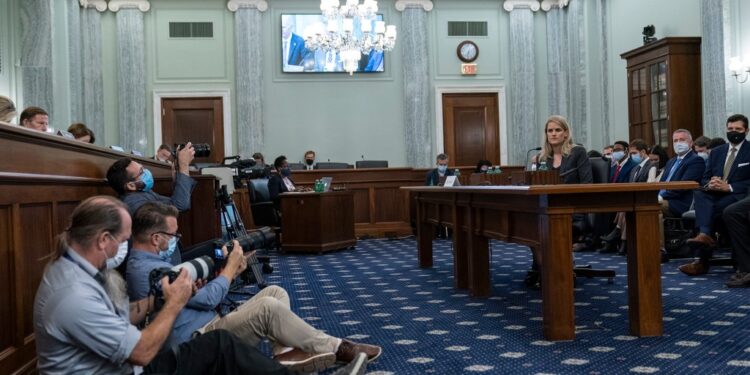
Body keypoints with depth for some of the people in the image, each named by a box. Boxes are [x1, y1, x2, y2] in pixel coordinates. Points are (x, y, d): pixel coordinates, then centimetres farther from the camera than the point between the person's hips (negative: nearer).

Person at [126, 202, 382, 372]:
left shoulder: (147, 262, 15)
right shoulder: (148, 270, -19)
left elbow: (197, 293, 17)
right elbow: (209, 299, -17)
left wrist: (226, 270, 2)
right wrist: (231, 266, -3)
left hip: (207, 327, 11)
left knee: (275, 293, -2)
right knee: (268, 307, -26)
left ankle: (286, 353, -20)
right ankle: (335, 349, -14)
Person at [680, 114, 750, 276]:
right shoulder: (716, 152, 21)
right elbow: (704, 179, 17)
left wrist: (729, 187, -18)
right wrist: (709, 184, -8)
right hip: (715, 194, 4)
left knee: (710, 208, -33)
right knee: (700, 194, -31)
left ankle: (702, 260, -34)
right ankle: (704, 235, -50)